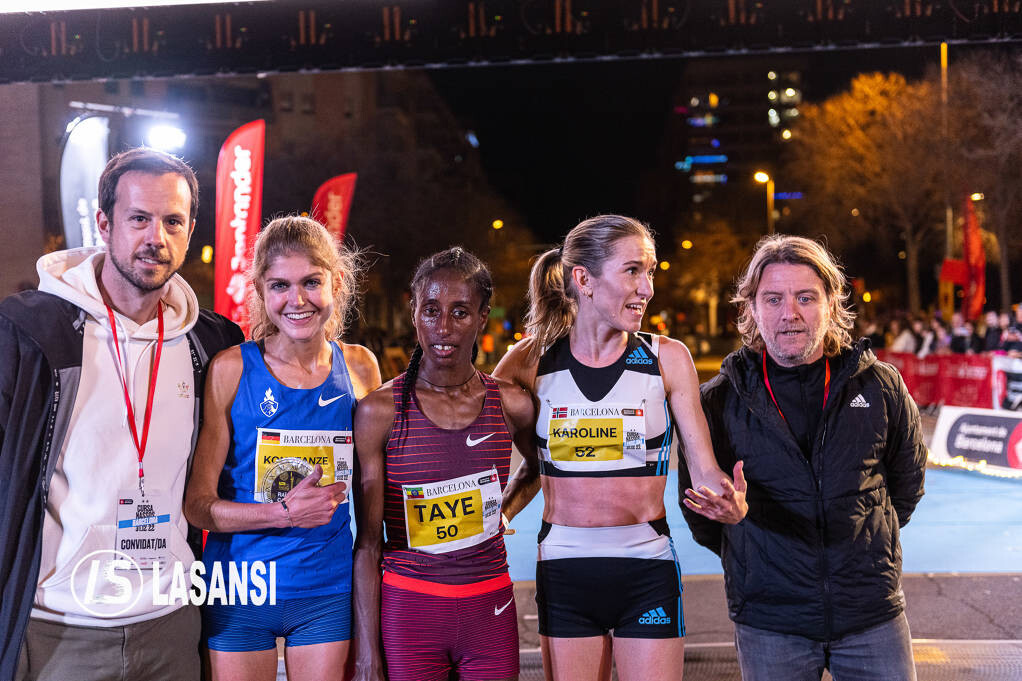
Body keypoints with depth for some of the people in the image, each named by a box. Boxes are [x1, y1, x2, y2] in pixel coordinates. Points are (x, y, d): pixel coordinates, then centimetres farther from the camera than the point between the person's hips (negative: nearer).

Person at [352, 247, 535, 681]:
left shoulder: (511, 406, -1)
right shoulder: (380, 411, -8)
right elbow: (367, 544, -8)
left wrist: (501, 511, 8)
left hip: (490, 612, 2)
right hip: (408, 612, -2)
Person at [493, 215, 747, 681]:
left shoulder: (667, 358, -3)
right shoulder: (532, 361, -1)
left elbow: (706, 470, -2)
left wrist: (731, 505, -23)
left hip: (648, 575, -1)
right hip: (563, 572, 1)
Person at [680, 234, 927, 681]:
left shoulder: (880, 386, 0)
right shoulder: (718, 401, -4)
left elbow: (907, 479, 15)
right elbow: (698, 505, 8)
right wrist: (751, 560, 8)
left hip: (873, 613, 1)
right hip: (770, 622, -1)